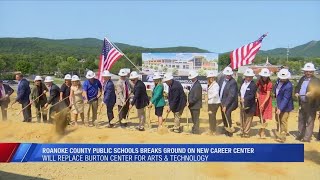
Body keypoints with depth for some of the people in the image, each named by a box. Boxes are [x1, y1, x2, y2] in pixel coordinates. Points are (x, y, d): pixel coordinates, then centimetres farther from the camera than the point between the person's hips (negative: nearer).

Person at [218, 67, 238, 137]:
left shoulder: (233, 82, -19)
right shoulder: (221, 79, 0)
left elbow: (231, 95, -24)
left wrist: (225, 105, -26)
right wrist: (219, 99, 6)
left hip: (230, 102, -7)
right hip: (222, 101, 7)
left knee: (227, 113, -26)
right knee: (223, 116, 14)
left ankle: (230, 128, -9)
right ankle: (227, 130, 30)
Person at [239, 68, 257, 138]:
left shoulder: (253, 85, -18)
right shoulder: (243, 82, 4)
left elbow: (252, 96, -23)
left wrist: (244, 99, -31)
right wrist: (240, 97, -2)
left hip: (249, 105, -7)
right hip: (242, 104, 7)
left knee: (248, 119, 6)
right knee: (243, 119, 18)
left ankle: (246, 132, 16)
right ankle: (243, 131, 31)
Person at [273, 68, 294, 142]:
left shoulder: (288, 86, -29)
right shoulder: (279, 80, -6)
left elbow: (285, 99, -31)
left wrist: (280, 108, -33)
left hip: (285, 106, -9)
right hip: (278, 104, 9)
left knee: (283, 120, -2)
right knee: (278, 119, 21)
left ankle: (282, 136, 10)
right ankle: (279, 132, 39)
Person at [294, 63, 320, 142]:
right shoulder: (302, 78, 12)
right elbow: (297, 87, 17)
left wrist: (311, 93, -36)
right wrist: (296, 92, -3)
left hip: (311, 104, -7)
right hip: (302, 103, 7)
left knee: (310, 121, -1)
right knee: (301, 120, 19)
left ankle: (307, 138, 6)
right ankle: (301, 134, 34)